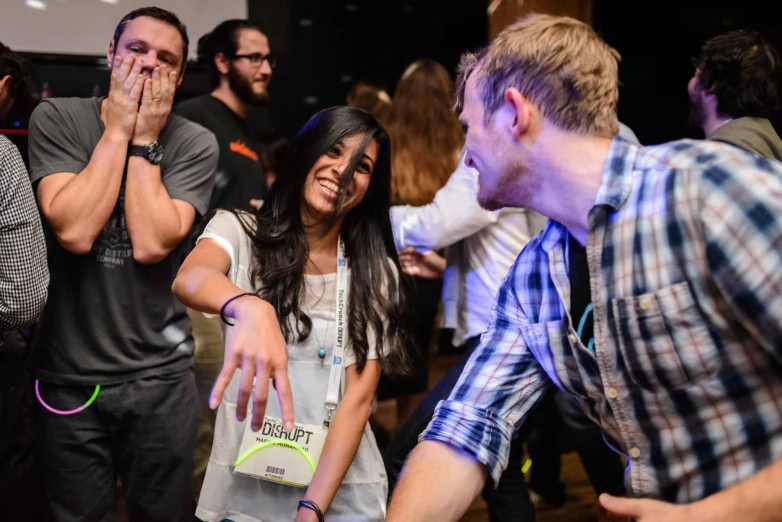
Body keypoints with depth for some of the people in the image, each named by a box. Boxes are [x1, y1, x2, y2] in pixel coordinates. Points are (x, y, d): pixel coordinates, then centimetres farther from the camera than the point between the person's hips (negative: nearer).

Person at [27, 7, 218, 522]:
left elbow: (151, 243, -18)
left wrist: (144, 138, -14)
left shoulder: (196, 143, -5)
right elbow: (74, 231, -19)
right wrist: (117, 130, -15)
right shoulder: (57, 118, -5)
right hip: (67, 373, 0)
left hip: (161, 376, 0)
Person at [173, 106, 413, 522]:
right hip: (242, 486, 0)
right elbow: (189, 280, -27)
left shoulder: (376, 274, -2)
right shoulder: (238, 231, -5)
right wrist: (249, 309, -48)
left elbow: (358, 398, -9)